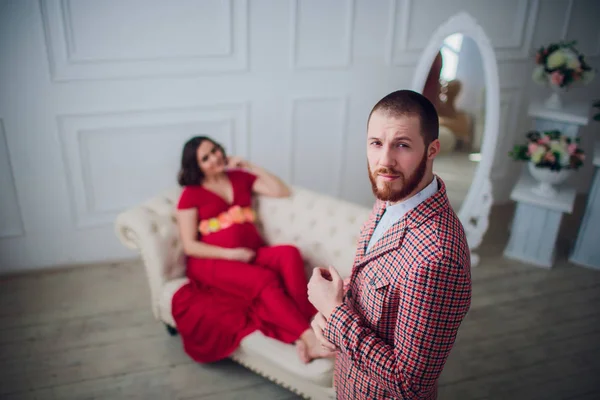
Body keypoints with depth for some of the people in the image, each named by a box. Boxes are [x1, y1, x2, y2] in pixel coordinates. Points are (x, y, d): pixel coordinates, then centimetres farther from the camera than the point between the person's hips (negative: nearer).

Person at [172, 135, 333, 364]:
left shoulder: (240, 177, 15)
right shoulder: (191, 195, 3)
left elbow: (282, 192, 9)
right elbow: (189, 246, -4)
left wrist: (250, 167, 7)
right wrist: (231, 253, -16)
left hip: (253, 254, 4)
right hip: (212, 261, -4)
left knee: (289, 254, -29)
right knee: (264, 279, -34)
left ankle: (302, 334, -38)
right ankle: (309, 337, -38)